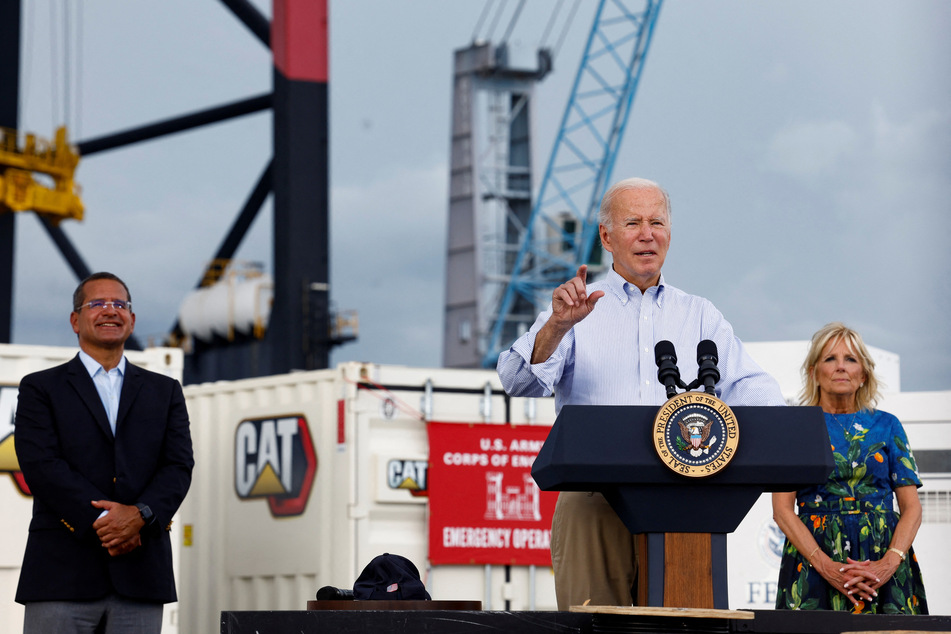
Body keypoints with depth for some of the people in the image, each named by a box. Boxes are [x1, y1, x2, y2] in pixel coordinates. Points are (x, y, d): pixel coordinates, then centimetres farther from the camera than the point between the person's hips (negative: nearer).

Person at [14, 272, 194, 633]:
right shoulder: (40, 388, 9)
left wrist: (140, 515, -13)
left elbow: (179, 466, 6)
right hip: (63, 573, -2)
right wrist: (101, 520, -15)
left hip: (140, 577, 2)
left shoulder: (165, 392, 18)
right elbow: (41, 465, -4)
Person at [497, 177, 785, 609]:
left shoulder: (700, 317, 20)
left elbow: (748, 386, 8)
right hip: (594, 503, -2)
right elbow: (520, 382, -3)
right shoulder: (576, 309, 11)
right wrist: (558, 326, -21)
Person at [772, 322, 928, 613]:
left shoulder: (886, 426, 12)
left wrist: (890, 562, -11)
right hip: (812, 554, -1)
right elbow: (782, 509, 0)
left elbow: (911, 507, 7)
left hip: (884, 556, 1)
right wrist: (826, 566, -14)